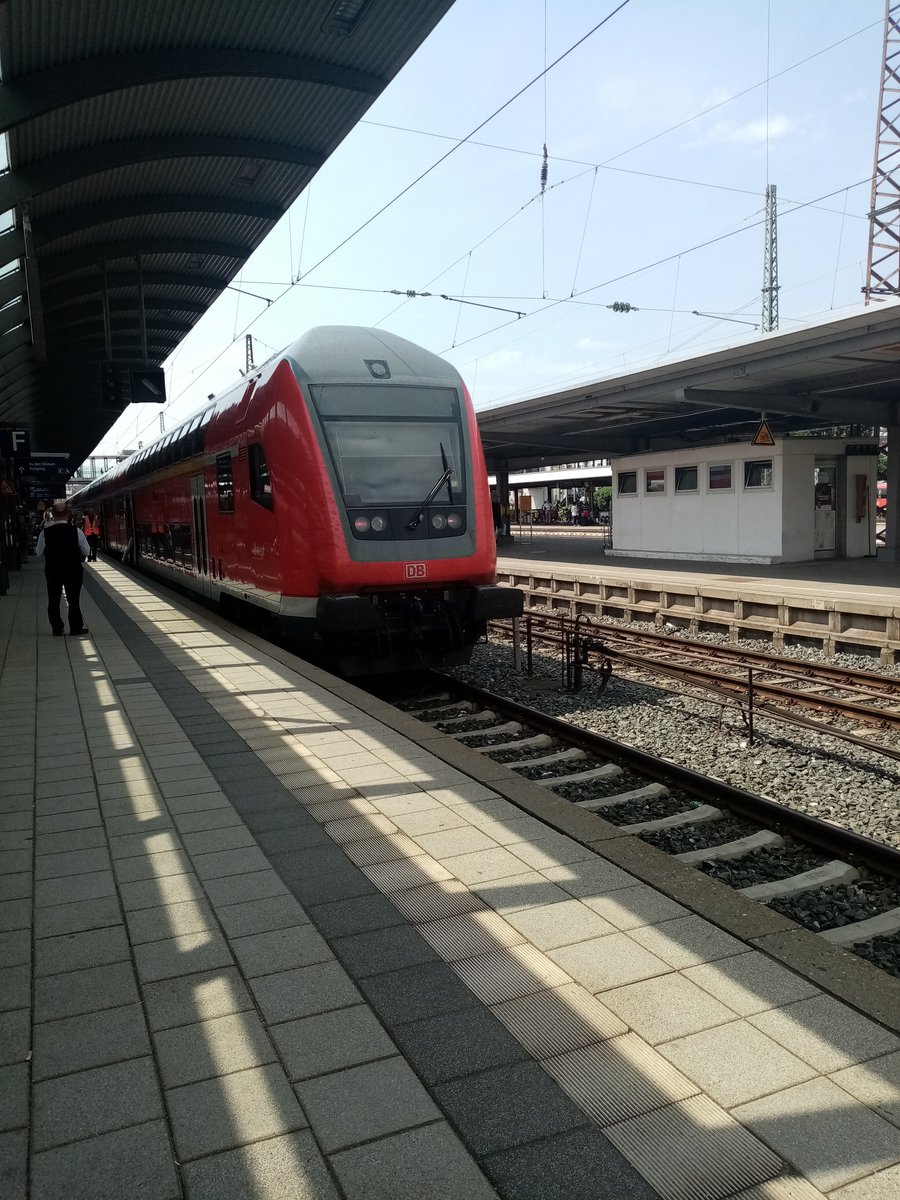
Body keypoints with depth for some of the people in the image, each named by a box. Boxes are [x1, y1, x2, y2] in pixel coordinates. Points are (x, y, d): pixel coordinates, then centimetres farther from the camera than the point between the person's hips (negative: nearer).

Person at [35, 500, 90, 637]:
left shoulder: (45, 533, -11)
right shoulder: (76, 532, -13)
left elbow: (39, 553, -1)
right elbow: (86, 551, -3)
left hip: (52, 571, 1)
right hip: (73, 571, -1)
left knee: (53, 600, 13)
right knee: (73, 600, 9)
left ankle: (57, 629, 17)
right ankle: (76, 628, 14)